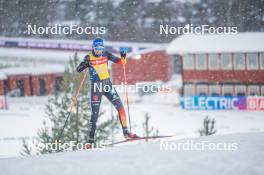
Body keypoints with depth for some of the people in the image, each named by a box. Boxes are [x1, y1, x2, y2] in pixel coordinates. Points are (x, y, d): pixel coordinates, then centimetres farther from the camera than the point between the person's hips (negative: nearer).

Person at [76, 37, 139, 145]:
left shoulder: (106, 55, 1)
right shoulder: (88, 58, -8)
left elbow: (121, 62, 2)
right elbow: (78, 69, -17)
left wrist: (123, 57, -19)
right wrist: (84, 65, -37)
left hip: (107, 84, 4)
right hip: (96, 87, -4)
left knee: (120, 107, -3)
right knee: (95, 113, -6)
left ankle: (126, 132, 7)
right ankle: (90, 139, 1)